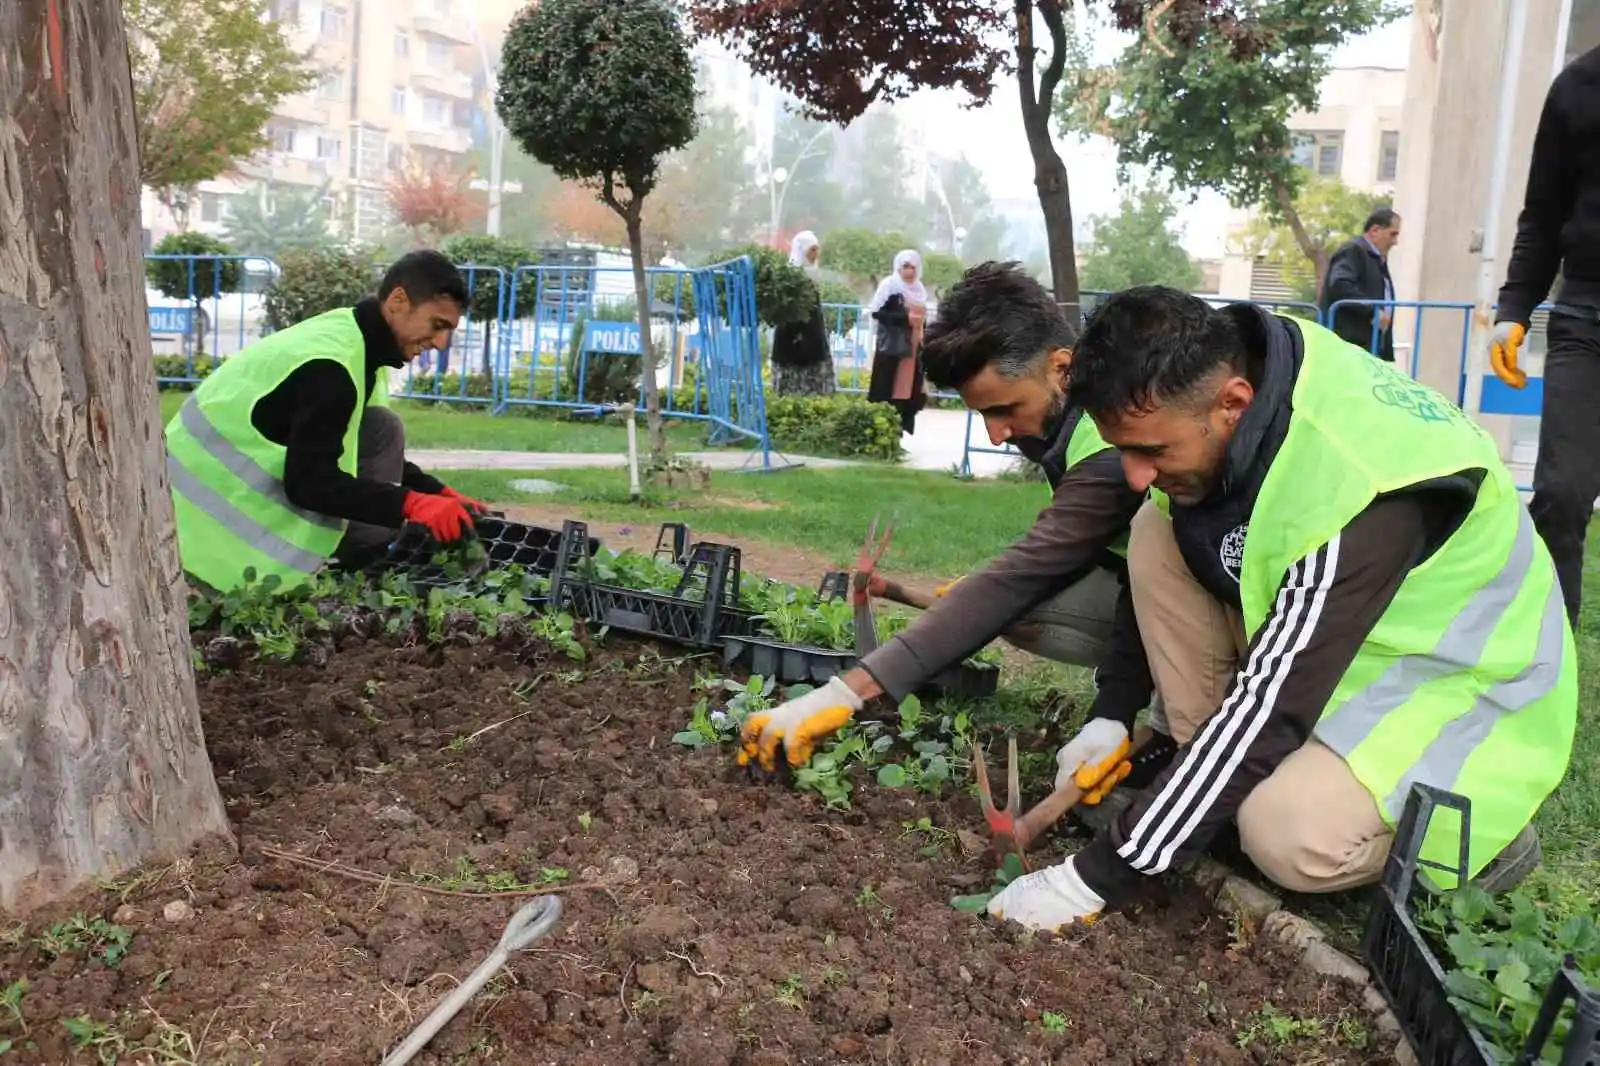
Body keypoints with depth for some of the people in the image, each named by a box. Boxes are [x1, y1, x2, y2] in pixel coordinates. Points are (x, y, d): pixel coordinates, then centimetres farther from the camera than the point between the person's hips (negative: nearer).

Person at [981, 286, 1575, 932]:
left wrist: (1101, 876, -30)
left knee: (1289, 835, -32)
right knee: (1156, 535, -13)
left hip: (1460, 679, -7)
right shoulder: (1226, 362, -15)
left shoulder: (1355, 492, -37)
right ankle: (1220, 783, -4)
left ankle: (1481, 830, 0)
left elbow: (1267, 707, -34)